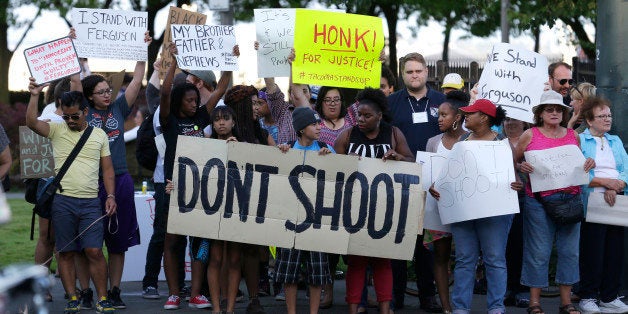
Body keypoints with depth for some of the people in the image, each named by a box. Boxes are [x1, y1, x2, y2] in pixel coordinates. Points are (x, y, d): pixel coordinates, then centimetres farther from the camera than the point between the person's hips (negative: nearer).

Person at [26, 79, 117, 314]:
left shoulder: (99, 135, 11)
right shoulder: (57, 130, 6)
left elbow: (107, 169, 11)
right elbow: (32, 123, -11)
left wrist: (111, 196, 1)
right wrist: (34, 96, -19)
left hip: (91, 202, 0)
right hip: (62, 201, 0)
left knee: (94, 251, -6)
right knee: (66, 253, 3)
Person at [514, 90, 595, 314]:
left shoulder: (573, 135, 12)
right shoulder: (530, 135, 3)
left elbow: (580, 164, 23)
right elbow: (513, 162, 8)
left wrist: (589, 164, 1)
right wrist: (521, 167, -13)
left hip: (570, 199, 4)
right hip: (539, 200, -3)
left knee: (569, 251, 5)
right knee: (538, 252, -1)